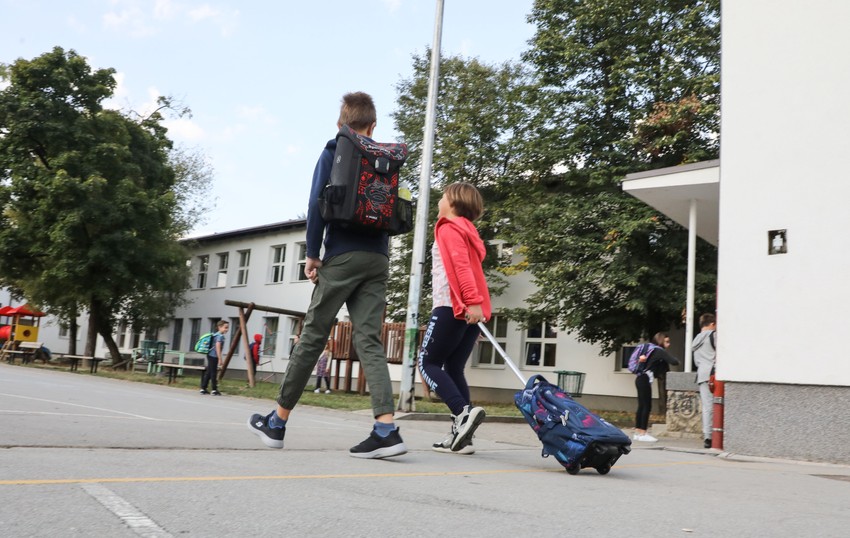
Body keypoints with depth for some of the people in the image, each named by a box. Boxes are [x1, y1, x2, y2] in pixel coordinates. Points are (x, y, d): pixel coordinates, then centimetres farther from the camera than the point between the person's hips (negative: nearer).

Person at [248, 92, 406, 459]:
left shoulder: (333, 152, 2)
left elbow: (318, 203, -7)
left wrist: (313, 254, -3)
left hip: (342, 257, -4)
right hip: (378, 260, 4)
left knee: (313, 336, 3)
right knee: (369, 340, -1)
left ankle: (277, 422, 15)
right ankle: (386, 429, -14)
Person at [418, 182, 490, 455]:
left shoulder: (449, 228, -2)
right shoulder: (469, 231, 25)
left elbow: (460, 264, -17)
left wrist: (472, 301, -27)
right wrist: (475, 303, 18)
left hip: (453, 307, -8)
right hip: (470, 309, 9)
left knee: (428, 363, -3)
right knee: (453, 369, 8)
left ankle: (463, 412, -20)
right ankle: (460, 435, 2)